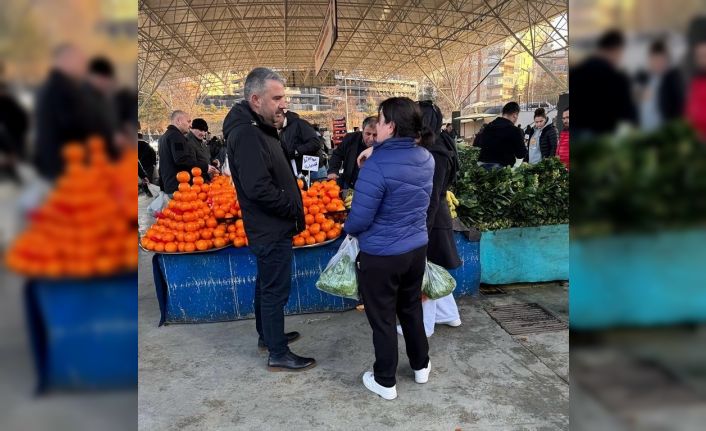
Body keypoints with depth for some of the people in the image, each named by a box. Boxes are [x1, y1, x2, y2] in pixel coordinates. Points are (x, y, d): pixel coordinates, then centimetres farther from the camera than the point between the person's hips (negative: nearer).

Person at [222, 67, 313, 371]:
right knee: (275, 290, 1)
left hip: (269, 227, 10)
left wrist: (293, 206, 6)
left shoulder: (259, 128, 10)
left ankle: (267, 335, 39)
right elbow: (258, 189, -29)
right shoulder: (246, 134, -22)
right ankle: (278, 354, 16)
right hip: (271, 230, -10)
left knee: (267, 285, 22)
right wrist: (293, 208, -16)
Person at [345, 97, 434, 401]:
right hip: (417, 249, 7)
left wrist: (348, 228, -1)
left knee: (382, 319, 12)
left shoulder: (377, 165, -26)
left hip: (380, 256, -6)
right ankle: (421, 366, 43)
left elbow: (360, 218, -23)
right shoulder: (426, 159, -2)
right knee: (411, 309, 26)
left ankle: (385, 382, 29)